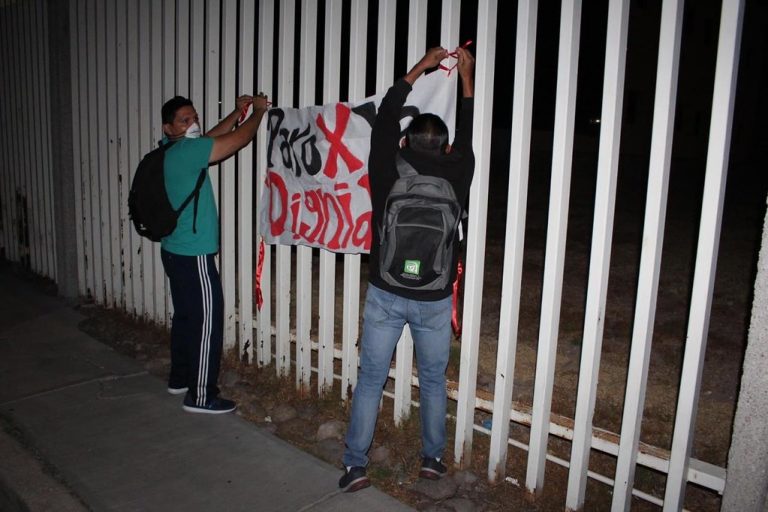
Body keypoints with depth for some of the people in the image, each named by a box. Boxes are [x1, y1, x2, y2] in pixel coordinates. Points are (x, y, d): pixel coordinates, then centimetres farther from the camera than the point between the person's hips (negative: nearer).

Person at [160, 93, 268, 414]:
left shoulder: (172, 151, 9)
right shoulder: (185, 152, -19)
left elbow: (212, 137, 22)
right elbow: (239, 140, -16)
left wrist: (238, 111, 19)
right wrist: (258, 111, -1)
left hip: (176, 251, 10)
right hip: (193, 256, -10)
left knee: (185, 318, 19)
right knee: (207, 324, -2)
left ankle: (179, 379, 33)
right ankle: (201, 396, 7)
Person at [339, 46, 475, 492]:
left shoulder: (387, 169, -8)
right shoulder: (456, 174, -7)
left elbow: (385, 117, 8)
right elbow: (469, 135, 12)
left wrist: (421, 67, 17)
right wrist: (467, 77, 22)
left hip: (386, 295, 0)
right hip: (434, 301, 1)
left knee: (371, 380, 10)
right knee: (434, 381, 17)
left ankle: (355, 465, 17)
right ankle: (433, 459, 30)